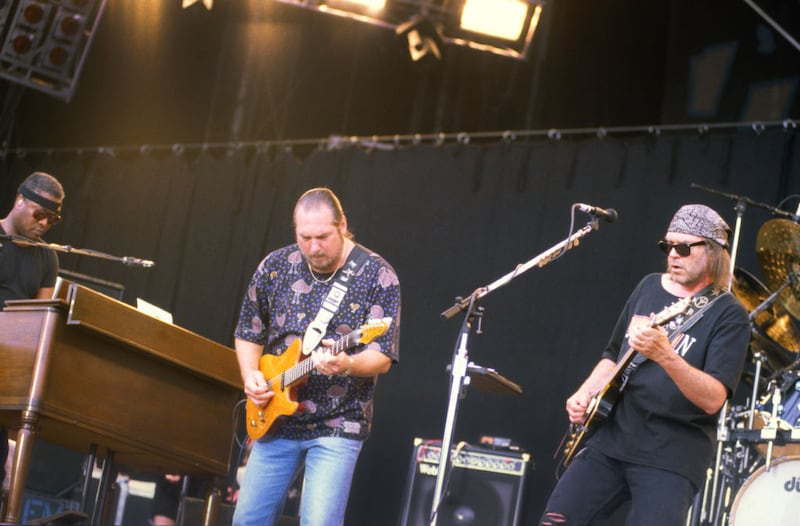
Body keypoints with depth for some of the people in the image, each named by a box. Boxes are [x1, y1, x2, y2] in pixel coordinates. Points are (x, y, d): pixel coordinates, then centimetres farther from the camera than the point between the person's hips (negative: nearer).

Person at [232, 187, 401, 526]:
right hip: (276, 419, 4)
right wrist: (251, 376, -3)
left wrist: (346, 365, -31)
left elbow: (383, 357, -11)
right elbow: (248, 333, 15)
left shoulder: (378, 276, -10)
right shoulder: (274, 267, 2)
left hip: (338, 425, -4)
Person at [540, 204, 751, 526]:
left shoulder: (728, 315, -7)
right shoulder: (649, 287, 12)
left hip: (671, 457, -6)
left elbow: (713, 399, -19)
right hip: (610, 438, 6)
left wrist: (665, 355, -34)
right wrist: (585, 394, 5)